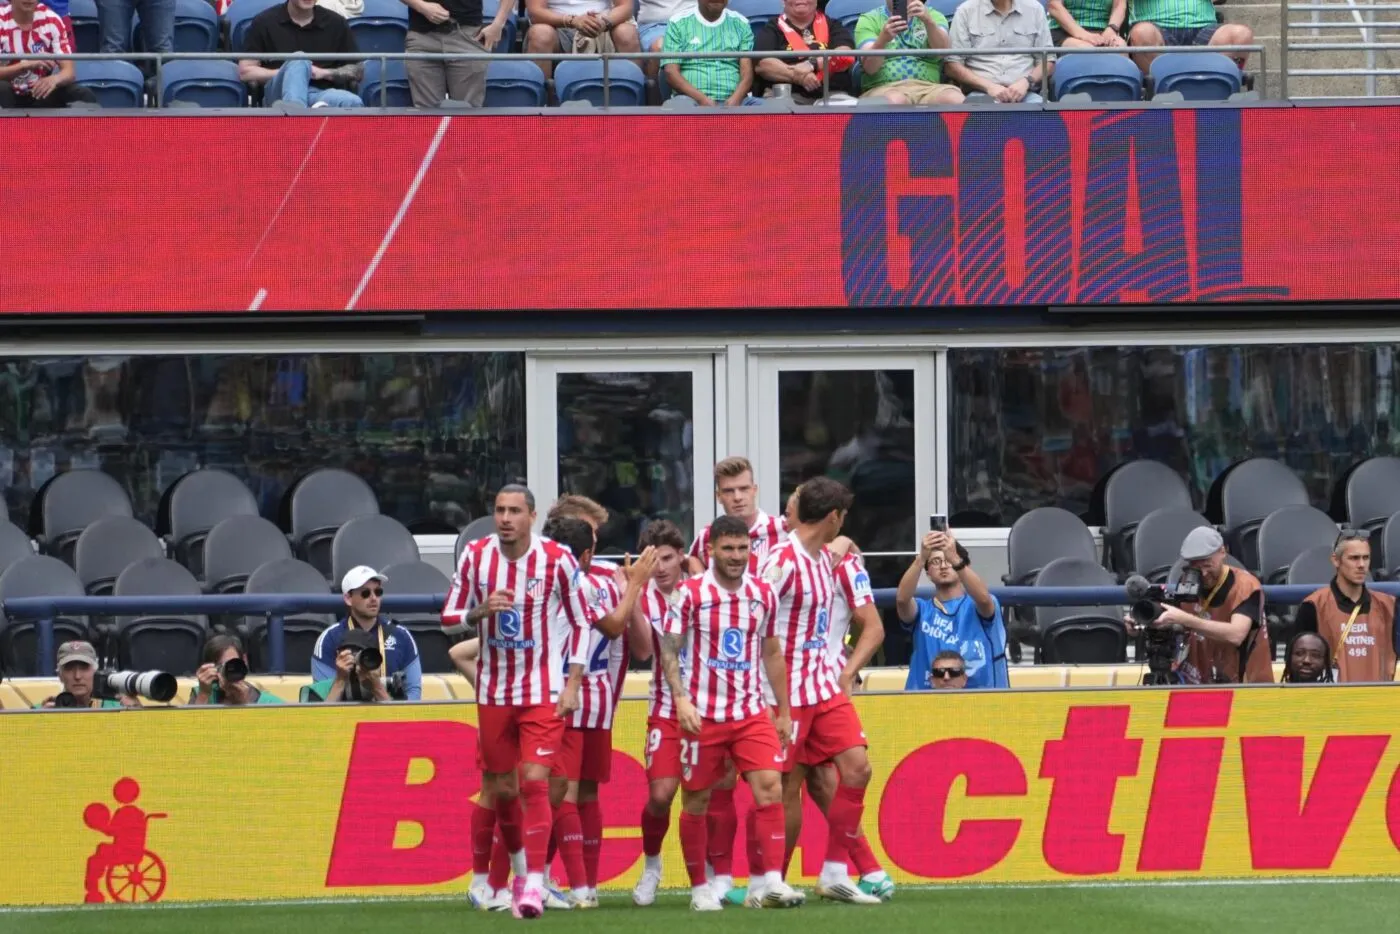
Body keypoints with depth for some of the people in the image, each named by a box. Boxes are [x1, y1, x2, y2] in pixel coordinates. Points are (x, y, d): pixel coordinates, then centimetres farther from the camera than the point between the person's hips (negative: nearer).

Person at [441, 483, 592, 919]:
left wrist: (572, 684, -7)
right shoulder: (475, 556, -4)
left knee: (534, 781, -15)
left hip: (543, 691, -3)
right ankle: (521, 868, 32)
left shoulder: (557, 560, -11)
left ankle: (534, 884, -16)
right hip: (494, 691, 3)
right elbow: (448, 620, 2)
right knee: (501, 789, 11)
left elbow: (580, 621, -1)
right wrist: (481, 611, -20)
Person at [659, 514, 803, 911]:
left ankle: (769, 882, -16)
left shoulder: (763, 594, 6)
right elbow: (669, 650, -4)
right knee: (696, 800, 3)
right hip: (703, 714, -3)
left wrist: (784, 711, 14)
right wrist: (681, 699, -17)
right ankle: (699, 887, 15)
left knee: (770, 789, -13)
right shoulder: (690, 593, -6)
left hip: (751, 712, 3)